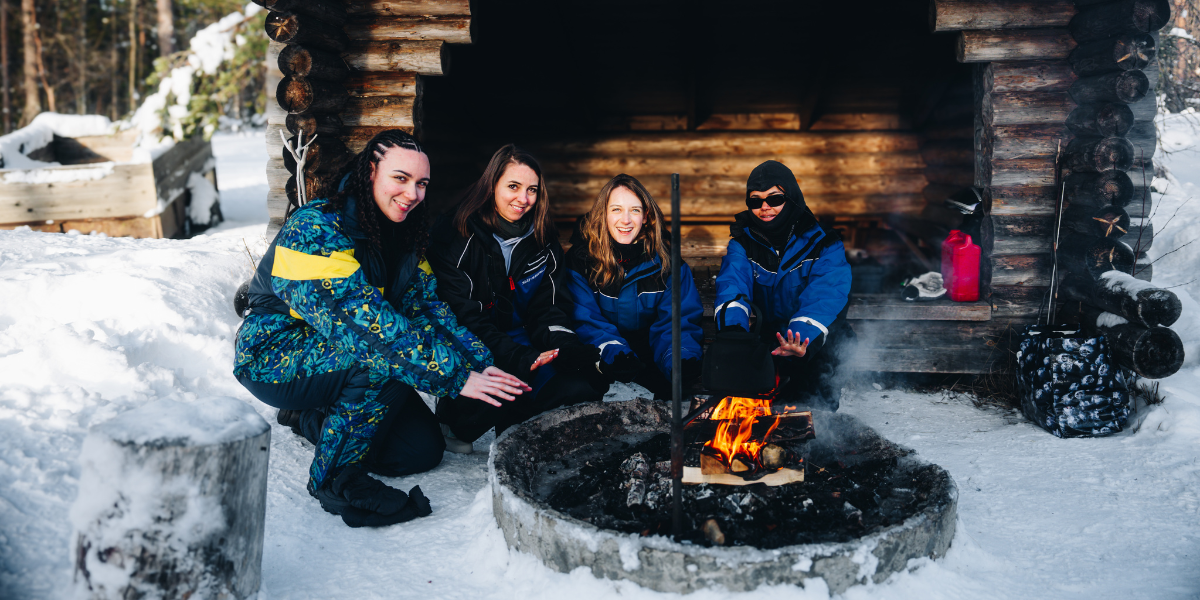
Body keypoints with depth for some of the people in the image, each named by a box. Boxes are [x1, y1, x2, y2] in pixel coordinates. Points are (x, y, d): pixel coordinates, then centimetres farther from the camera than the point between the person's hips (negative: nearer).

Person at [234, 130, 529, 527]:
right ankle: (336, 477, -16)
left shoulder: (405, 236, 2)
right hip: (276, 357, -8)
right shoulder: (316, 230, -25)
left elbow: (427, 308, -1)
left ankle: (309, 417, 19)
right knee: (392, 356, -33)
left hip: (347, 358, 8)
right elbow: (365, 323, -34)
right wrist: (455, 377, -36)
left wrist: (480, 365, -16)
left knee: (424, 450, 0)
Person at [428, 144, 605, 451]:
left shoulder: (542, 239, 8)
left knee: (585, 384, -21)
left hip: (522, 341, 5)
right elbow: (460, 314, -17)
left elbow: (548, 306, 7)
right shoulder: (456, 235, -9)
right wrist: (516, 357, -30)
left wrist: (563, 342, -17)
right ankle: (454, 420, -7)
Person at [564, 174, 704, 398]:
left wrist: (681, 359, -27)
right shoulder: (581, 258, -4)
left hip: (650, 359, 2)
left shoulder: (665, 260, 0)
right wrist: (614, 355, -31)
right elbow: (584, 322, -9)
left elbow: (679, 321, -3)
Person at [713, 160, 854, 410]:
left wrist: (802, 339, -46)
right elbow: (732, 285, -18)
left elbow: (822, 297, -24)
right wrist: (733, 328, -41)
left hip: (814, 344, -2)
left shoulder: (823, 244, -6)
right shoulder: (743, 244, 2)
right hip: (768, 340, 2)